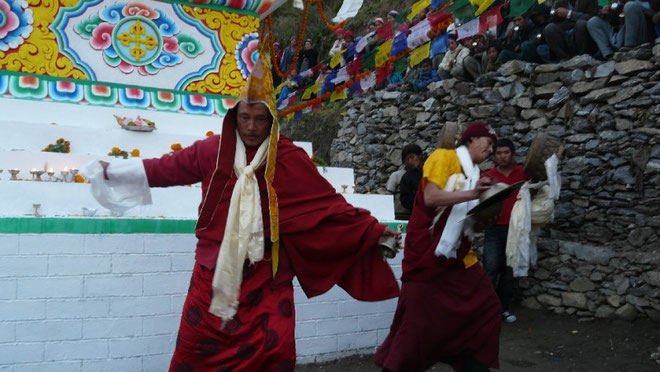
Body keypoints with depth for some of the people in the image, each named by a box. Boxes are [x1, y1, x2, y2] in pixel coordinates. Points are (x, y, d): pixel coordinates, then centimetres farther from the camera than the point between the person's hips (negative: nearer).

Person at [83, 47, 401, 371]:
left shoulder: (289, 158, -7)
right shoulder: (214, 149, -1)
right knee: (196, 343, 9)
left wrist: (373, 230, -9)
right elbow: (169, 167, 10)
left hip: (266, 273, -1)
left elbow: (327, 201, -6)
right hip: (215, 266, 2)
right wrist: (113, 172, 17)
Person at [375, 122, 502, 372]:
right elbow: (430, 197, -20)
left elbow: (471, 222, 16)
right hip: (427, 253, -8)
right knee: (418, 319, -3)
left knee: (486, 308, 7)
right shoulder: (444, 157, -6)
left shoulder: (474, 174, 16)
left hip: (458, 256, 8)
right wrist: (471, 194, -23)